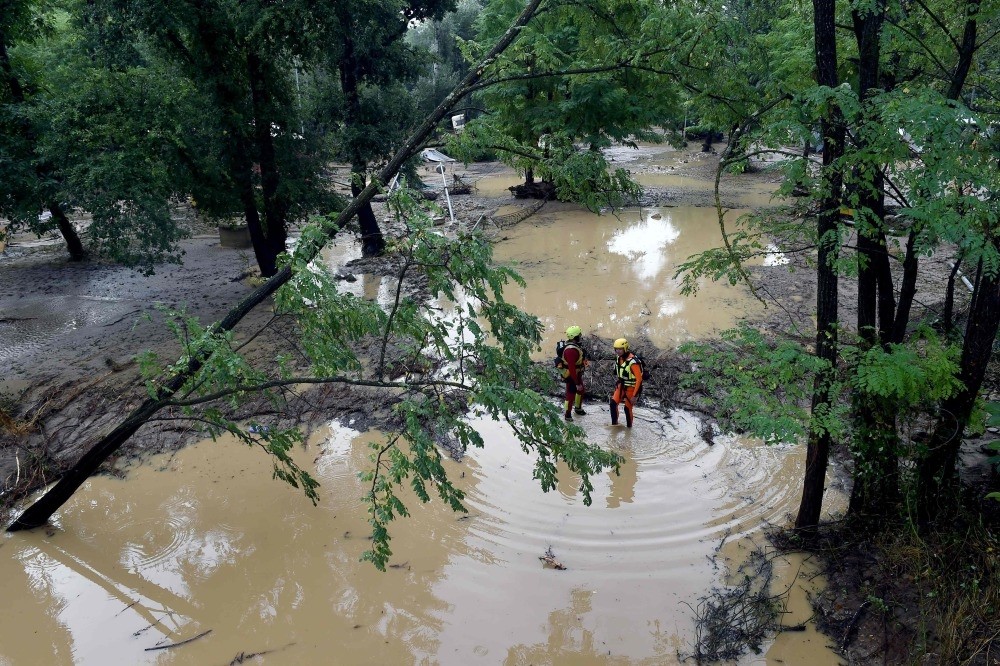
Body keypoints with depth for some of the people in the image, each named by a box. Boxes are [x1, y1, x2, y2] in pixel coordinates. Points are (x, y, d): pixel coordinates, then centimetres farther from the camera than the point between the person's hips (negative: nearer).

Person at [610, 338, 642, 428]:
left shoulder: (632, 362, -29)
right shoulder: (618, 358, -4)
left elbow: (639, 379, -27)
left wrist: (634, 395, -25)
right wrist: (618, 383, 19)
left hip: (631, 388, -7)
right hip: (622, 386, 7)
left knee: (628, 408, 3)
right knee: (613, 403, -3)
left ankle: (629, 426, 24)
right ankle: (614, 423, 11)